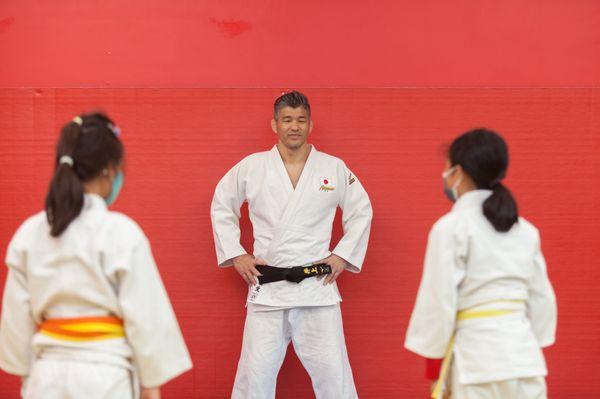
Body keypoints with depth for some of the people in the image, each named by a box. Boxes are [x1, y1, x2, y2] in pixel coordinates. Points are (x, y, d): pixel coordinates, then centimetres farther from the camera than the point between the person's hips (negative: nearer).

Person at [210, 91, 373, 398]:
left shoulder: (334, 168, 3)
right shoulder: (251, 167, 2)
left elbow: (361, 211, 13)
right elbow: (221, 207, 12)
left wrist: (343, 255, 5)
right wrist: (235, 255, 5)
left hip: (317, 285, 0)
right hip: (267, 287, 0)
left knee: (333, 372, 1)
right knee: (256, 372, 2)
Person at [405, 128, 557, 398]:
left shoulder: (451, 228, -7)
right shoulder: (525, 230, 10)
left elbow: (439, 303, -8)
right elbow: (542, 299, 13)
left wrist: (434, 360, 0)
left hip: (479, 360, -5)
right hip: (526, 356, 5)